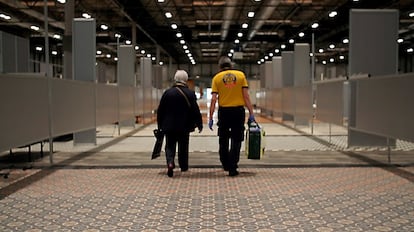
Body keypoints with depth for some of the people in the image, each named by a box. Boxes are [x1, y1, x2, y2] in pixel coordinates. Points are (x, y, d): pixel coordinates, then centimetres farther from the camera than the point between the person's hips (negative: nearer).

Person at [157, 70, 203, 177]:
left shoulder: (167, 92, -3)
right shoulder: (190, 94, -7)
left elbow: (160, 111, 1)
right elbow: (195, 111, -6)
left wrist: (160, 125, 11)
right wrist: (199, 124, 5)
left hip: (169, 126, 0)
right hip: (184, 126, 0)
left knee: (170, 146, 7)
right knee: (183, 147, 15)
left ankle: (170, 162, -17)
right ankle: (183, 166, 24)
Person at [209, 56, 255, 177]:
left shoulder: (217, 77, 2)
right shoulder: (240, 75, 3)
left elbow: (213, 99, -5)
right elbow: (246, 96, -2)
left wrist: (210, 118, -3)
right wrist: (251, 113, 0)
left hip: (223, 111, 1)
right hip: (238, 110, 0)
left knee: (223, 140, 17)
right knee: (236, 140, 6)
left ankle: (226, 165, 29)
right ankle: (232, 168, 4)